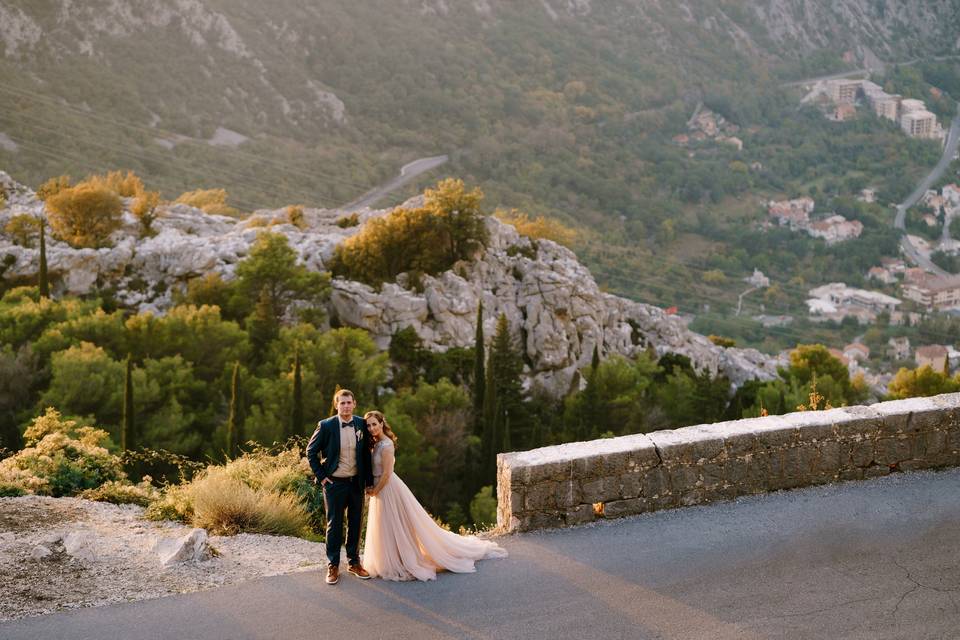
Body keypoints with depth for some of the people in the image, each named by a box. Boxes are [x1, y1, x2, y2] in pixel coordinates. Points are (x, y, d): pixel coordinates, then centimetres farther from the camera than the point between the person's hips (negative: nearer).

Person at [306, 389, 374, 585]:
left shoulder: (361, 425, -1)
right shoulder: (326, 426, -10)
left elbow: (366, 453, 7)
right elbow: (311, 451, -1)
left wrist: (369, 481, 5)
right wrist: (321, 476, -5)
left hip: (356, 482, 3)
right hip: (335, 483, -3)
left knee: (355, 523, 12)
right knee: (334, 525, 4)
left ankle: (354, 562, 25)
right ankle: (333, 566, 13)